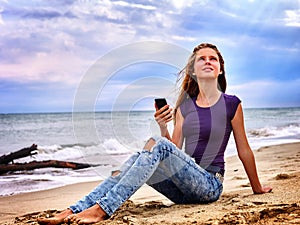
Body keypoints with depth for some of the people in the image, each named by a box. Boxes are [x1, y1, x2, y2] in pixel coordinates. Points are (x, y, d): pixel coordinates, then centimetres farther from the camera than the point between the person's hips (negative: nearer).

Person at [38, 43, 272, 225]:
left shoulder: (231, 104, 0)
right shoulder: (184, 106, 12)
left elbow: (244, 150, 8)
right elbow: (175, 151, 8)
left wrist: (257, 188, 16)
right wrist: (163, 127, -10)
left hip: (209, 185, -5)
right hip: (184, 189, 5)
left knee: (158, 145, -29)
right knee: (137, 158, -22)